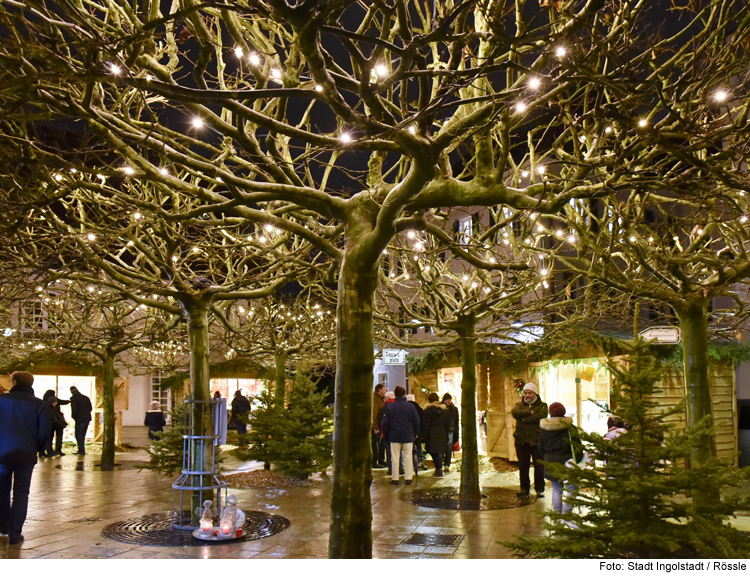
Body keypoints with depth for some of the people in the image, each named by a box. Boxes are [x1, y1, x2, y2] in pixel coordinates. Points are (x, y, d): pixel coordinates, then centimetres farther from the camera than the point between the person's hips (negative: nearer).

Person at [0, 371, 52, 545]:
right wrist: (37, 447, 6)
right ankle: (15, 534, 4)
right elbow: (45, 429, -9)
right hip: (26, 455, -1)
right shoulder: (40, 405, -5)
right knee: (21, 493, 7)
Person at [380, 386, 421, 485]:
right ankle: (408, 478, 8)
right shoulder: (411, 406, -2)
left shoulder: (389, 407, -3)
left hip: (394, 436, 0)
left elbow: (384, 423, 0)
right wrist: (415, 433, 13)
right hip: (408, 436, 0)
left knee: (395, 458, 5)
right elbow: (417, 421, 1)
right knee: (408, 457, 7)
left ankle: (395, 478, 7)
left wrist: (386, 436, 10)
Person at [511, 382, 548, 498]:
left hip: (536, 440, -2)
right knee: (523, 466, 6)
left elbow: (540, 417, -16)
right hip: (521, 440, 3)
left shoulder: (542, 406, 6)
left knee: (539, 466, 1)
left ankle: (539, 489, 13)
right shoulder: (519, 405, 14)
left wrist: (524, 419, -10)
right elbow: (514, 412, -10)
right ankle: (524, 488, 17)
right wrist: (531, 412, -14)